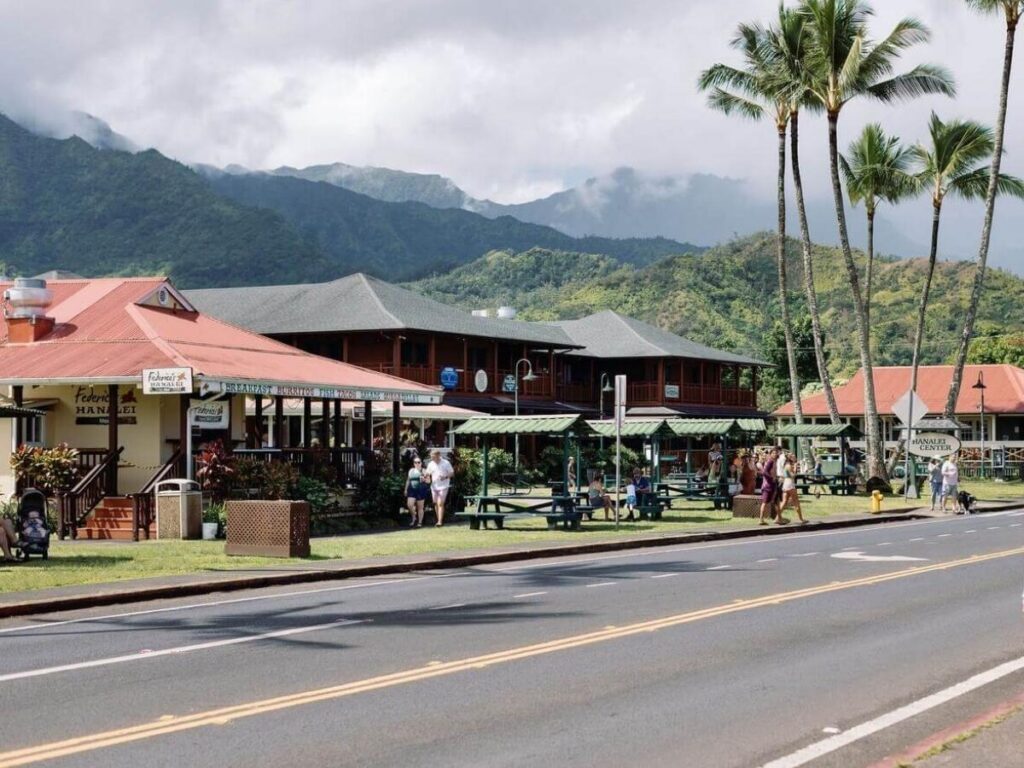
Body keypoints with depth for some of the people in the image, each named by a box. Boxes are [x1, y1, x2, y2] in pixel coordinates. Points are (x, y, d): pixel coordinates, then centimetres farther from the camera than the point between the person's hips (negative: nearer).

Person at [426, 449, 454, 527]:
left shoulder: (446, 463, -7)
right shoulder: (431, 464, 5)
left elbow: (452, 473, -2)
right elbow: (427, 474, 10)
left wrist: (445, 477, -21)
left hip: (443, 486, -5)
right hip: (434, 486, 5)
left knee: (440, 504, -13)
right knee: (435, 504, 9)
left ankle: (440, 521, -15)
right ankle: (439, 520, 21)